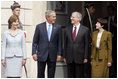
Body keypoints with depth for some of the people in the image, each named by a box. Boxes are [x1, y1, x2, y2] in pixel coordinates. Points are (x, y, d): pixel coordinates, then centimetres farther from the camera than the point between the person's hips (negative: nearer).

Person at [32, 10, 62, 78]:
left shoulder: (58, 27, 4)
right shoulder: (39, 26, 2)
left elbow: (59, 42, 4)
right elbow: (35, 41, 3)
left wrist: (59, 54, -2)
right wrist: (34, 53, -5)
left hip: (52, 55, 1)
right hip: (41, 54, -1)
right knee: (40, 75, 4)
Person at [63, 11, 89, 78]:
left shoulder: (85, 30, -1)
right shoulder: (67, 29, 9)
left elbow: (86, 44, -2)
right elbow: (65, 44, 10)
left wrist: (85, 57, -6)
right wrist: (64, 56, 6)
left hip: (79, 57, -3)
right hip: (69, 58, 3)